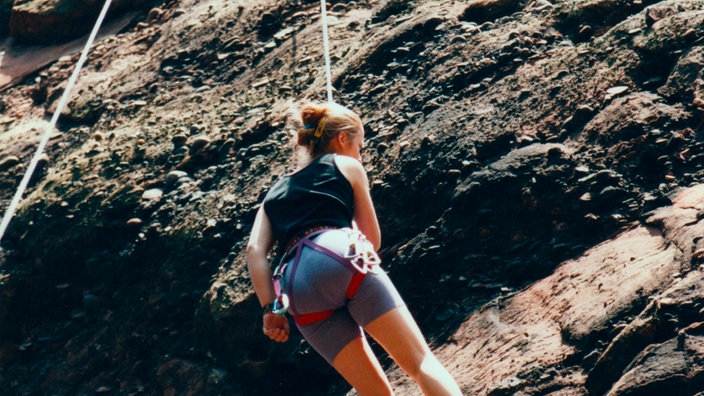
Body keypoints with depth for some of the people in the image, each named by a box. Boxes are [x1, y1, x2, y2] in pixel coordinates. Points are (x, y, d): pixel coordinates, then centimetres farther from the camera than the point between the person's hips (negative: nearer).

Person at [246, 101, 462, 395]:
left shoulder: (275, 192, 31)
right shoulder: (347, 165, 20)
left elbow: (255, 251, 14)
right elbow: (373, 239, 21)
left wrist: (271, 308, 9)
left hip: (295, 287, 4)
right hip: (341, 258, -4)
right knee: (421, 361, -4)